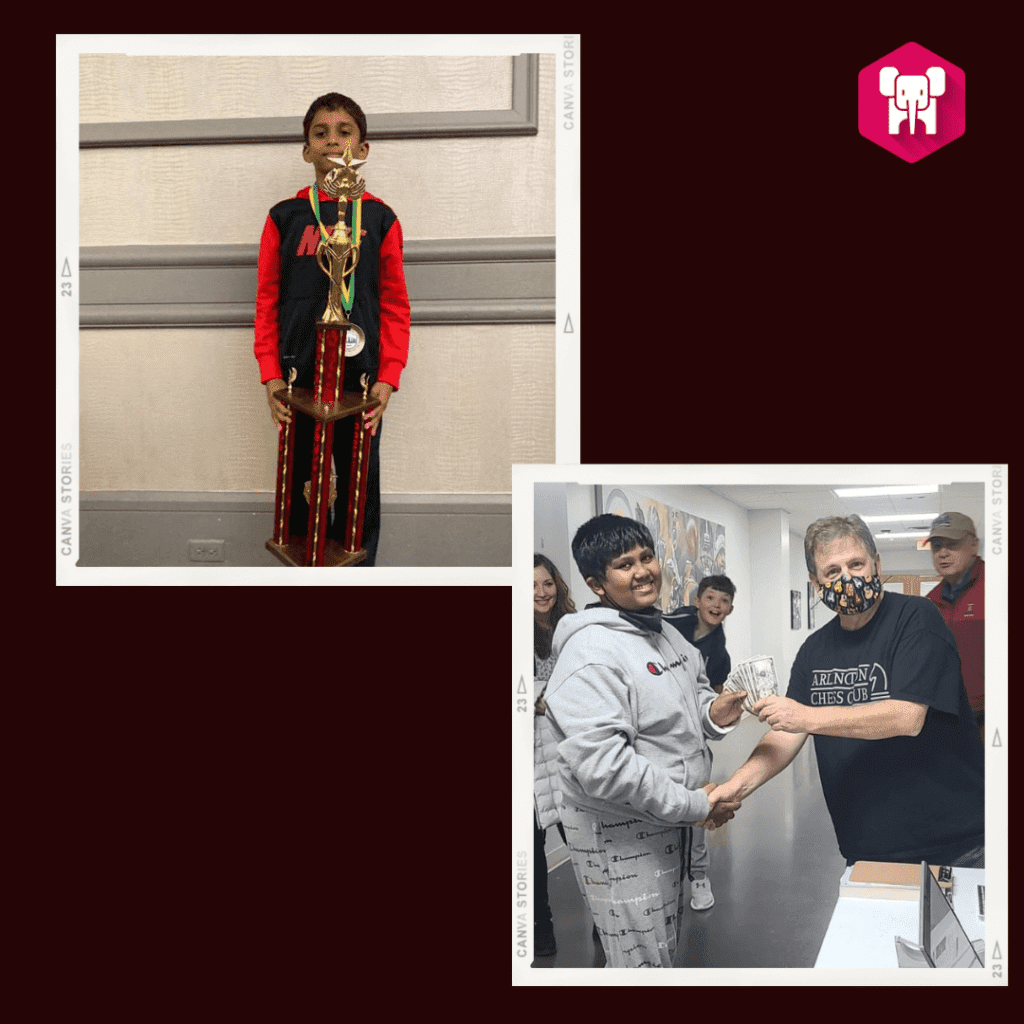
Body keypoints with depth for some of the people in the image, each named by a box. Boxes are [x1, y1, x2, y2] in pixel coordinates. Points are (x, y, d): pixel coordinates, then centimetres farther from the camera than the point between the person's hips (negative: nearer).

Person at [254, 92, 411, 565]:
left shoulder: (380, 218, 3)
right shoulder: (284, 216, 4)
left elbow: (394, 305, 2)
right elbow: (267, 300, 4)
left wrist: (387, 379, -8)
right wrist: (271, 376, -4)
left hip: (361, 374, 0)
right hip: (298, 375, 1)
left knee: (360, 483, 7)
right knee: (300, 482, 9)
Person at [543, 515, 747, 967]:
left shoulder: (663, 632, 7)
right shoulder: (591, 653, -24)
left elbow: (692, 690, 24)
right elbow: (601, 764, -31)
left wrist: (711, 712, -3)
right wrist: (693, 806, -23)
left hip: (668, 822, 9)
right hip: (617, 834, -9)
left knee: (663, 949, 24)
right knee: (641, 962, 2)